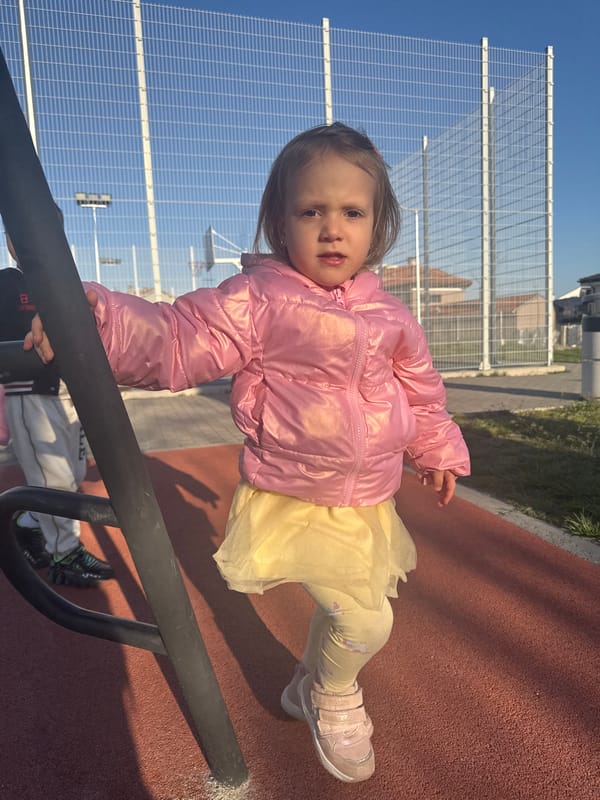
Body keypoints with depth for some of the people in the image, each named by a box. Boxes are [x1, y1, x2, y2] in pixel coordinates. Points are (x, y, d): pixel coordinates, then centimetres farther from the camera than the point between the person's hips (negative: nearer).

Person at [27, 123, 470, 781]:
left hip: (367, 506, 6)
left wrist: (437, 451, 21)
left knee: (341, 607, 23)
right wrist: (90, 319, -38)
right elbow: (175, 340, -24)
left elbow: (419, 390, 14)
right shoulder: (257, 300, -16)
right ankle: (334, 701, 31)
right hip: (288, 505, -6)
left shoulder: (389, 315, 2)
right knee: (364, 619, -6)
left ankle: (311, 683, 55)